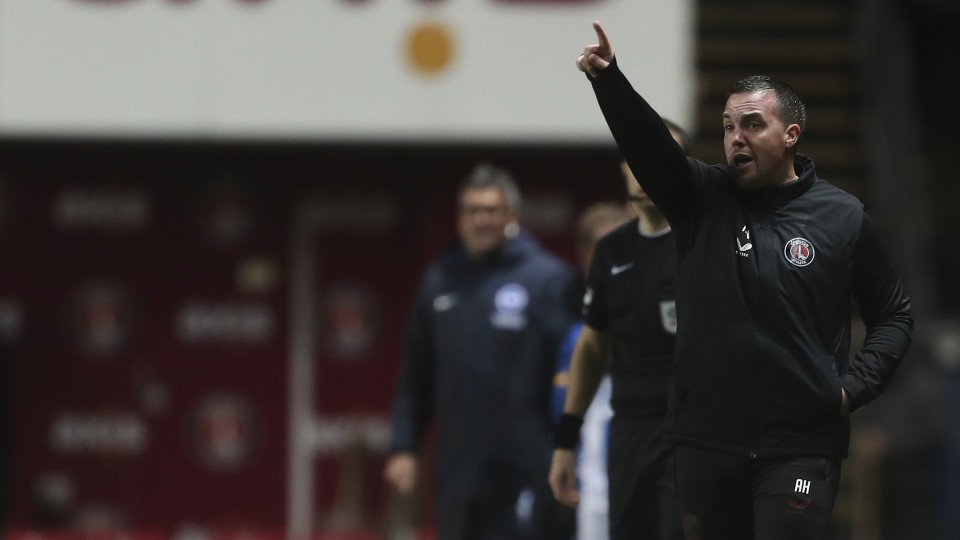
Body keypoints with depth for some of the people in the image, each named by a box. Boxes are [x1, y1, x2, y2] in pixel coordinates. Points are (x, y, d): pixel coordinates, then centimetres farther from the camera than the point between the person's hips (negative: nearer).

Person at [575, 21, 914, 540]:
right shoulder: (703, 199, 4)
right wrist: (606, 78, -31)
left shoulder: (842, 218, 1)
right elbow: (646, 142, -14)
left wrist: (855, 385, -4)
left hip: (800, 444, -3)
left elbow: (893, 315, 10)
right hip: (707, 439, 3)